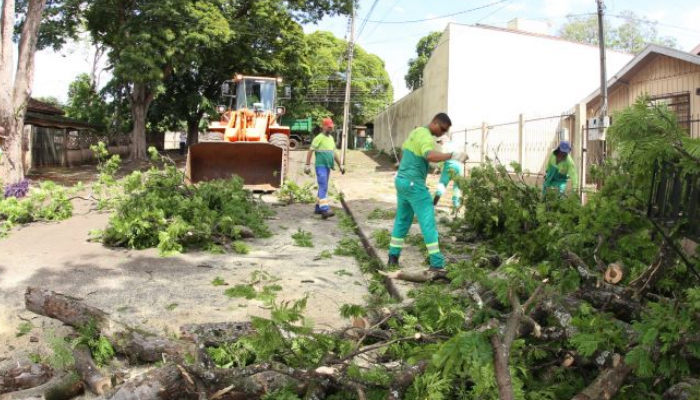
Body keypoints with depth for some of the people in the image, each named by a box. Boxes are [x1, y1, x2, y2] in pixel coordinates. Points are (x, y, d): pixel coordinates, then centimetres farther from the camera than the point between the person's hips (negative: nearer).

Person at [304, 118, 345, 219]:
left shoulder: (331, 138, 15)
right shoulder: (319, 138, -9)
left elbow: (334, 153, 22)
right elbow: (310, 152, -13)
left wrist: (340, 165, 19)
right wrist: (307, 165, -20)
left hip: (327, 167, 8)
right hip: (320, 166, -8)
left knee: (323, 187, 12)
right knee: (323, 187, -18)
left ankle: (318, 208, 22)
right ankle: (325, 210, -26)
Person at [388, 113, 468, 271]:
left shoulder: (417, 131, 14)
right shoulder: (426, 137, -17)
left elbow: (403, 149, 28)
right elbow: (430, 156, -38)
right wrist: (453, 156, -39)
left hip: (402, 180, 10)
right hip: (414, 183, -10)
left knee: (402, 220, 16)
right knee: (428, 222, -7)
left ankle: (393, 256, 21)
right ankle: (437, 263, -7)